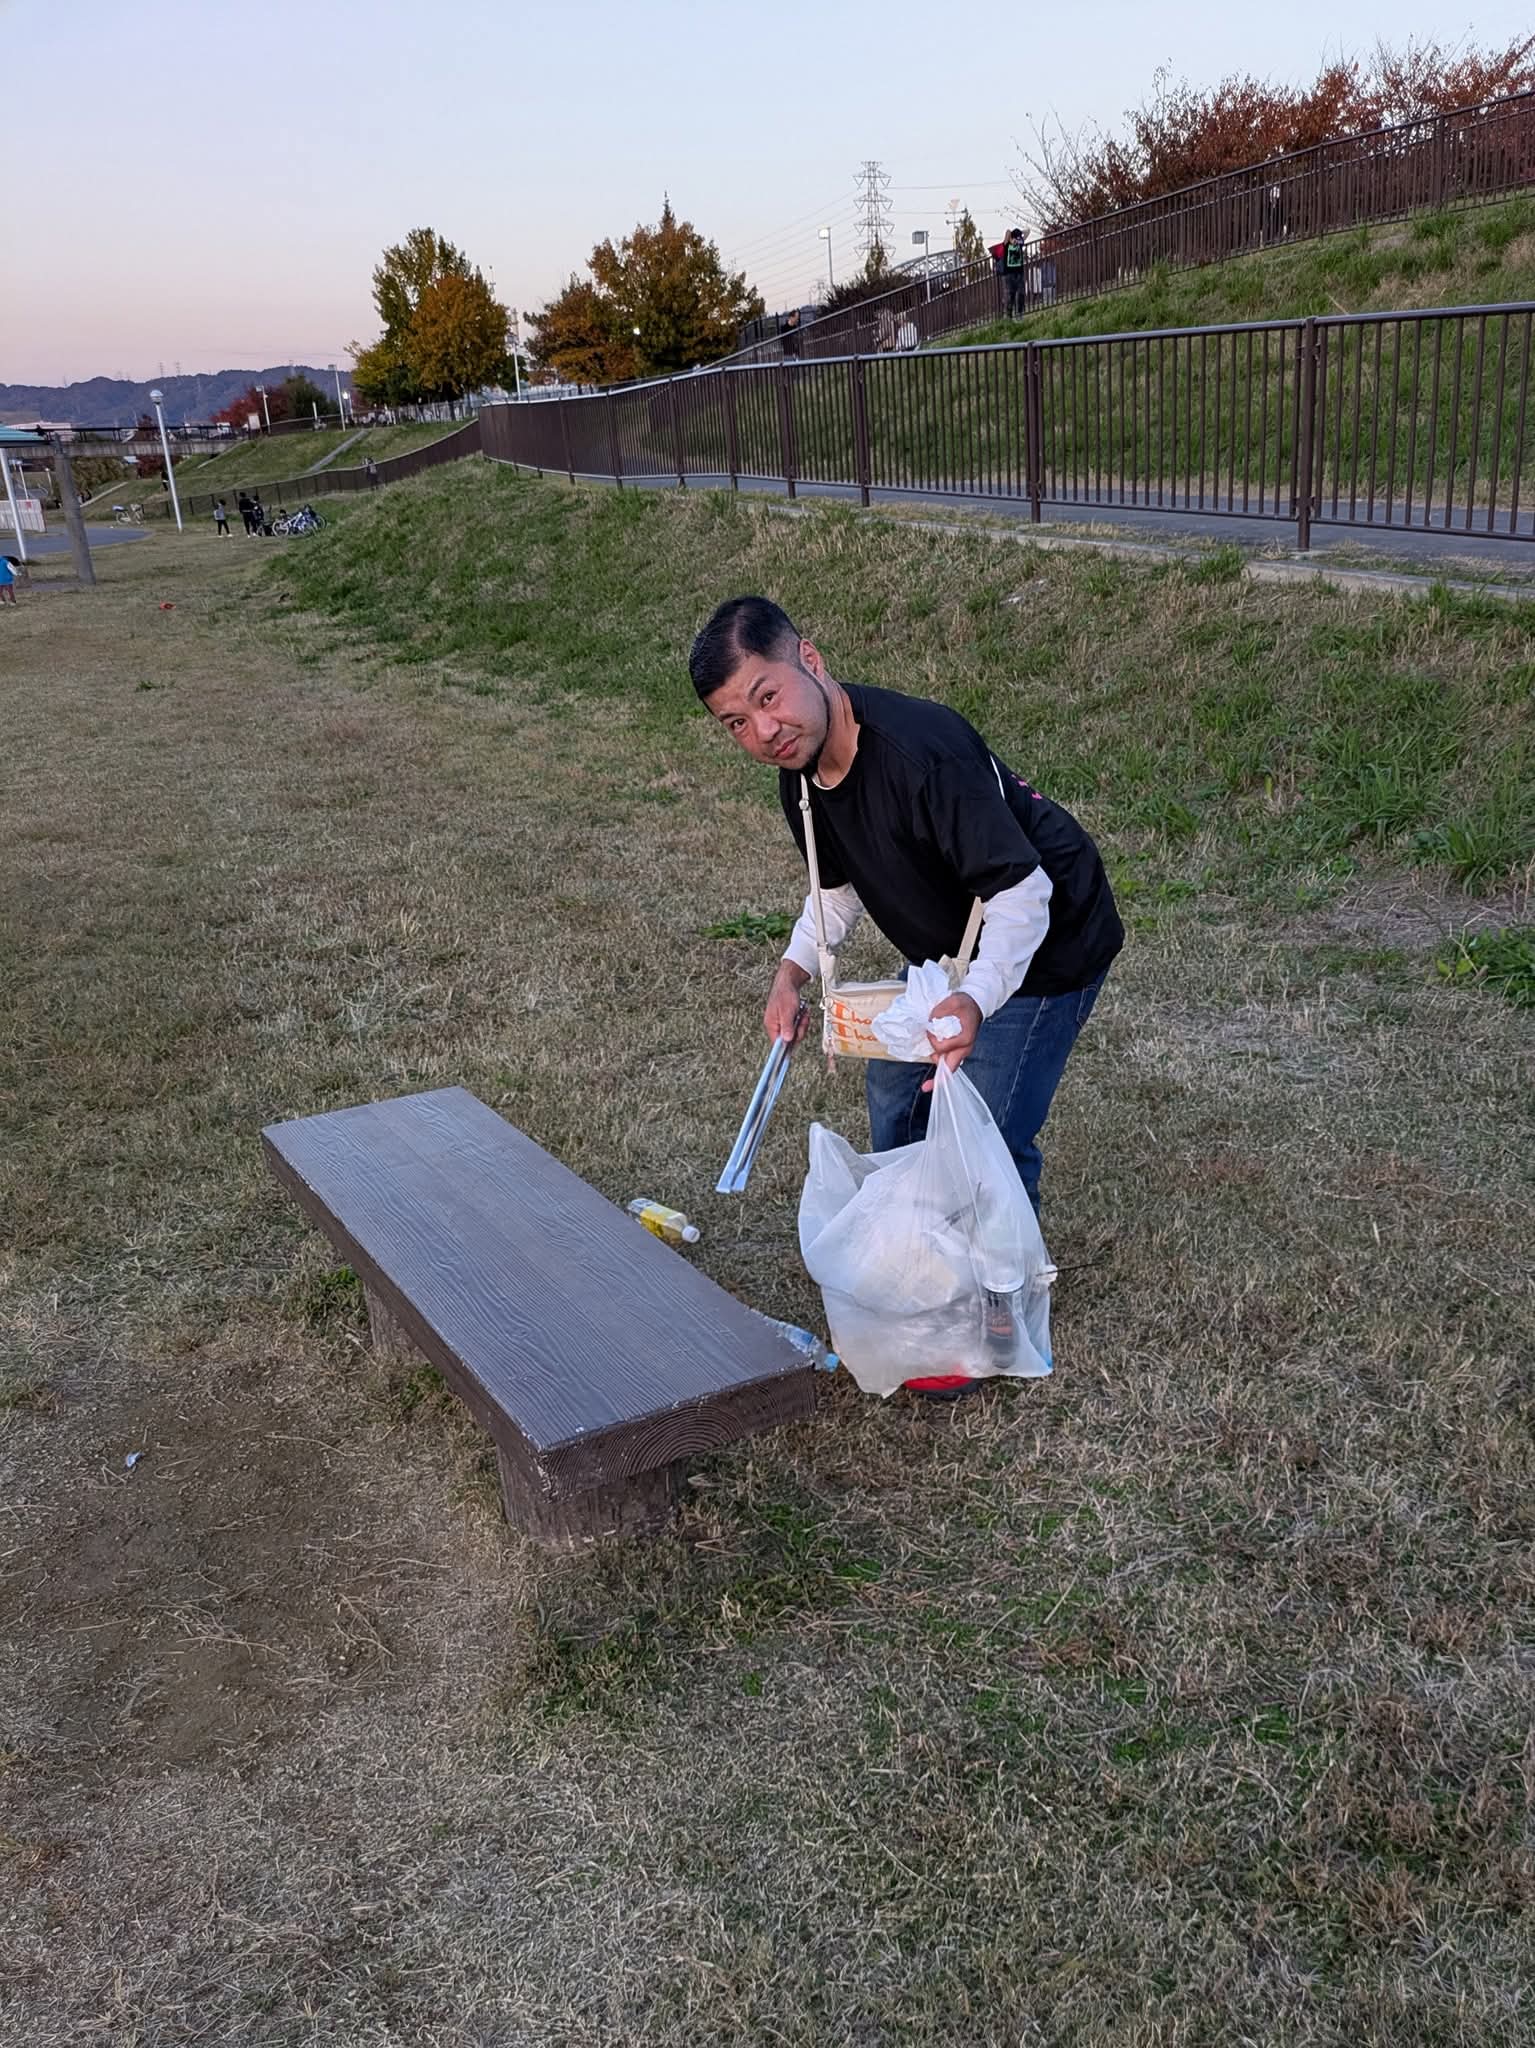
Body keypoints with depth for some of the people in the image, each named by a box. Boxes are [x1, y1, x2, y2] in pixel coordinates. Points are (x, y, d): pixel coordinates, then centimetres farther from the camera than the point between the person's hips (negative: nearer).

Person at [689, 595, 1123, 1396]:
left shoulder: (923, 751, -36)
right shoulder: (802, 776, -8)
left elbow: (1021, 893, -35)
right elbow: (842, 886, 11)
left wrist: (976, 999, -49)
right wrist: (794, 970, -3)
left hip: (1043, 946, -9)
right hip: (950, 954, 9)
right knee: (896, 1098, 16)